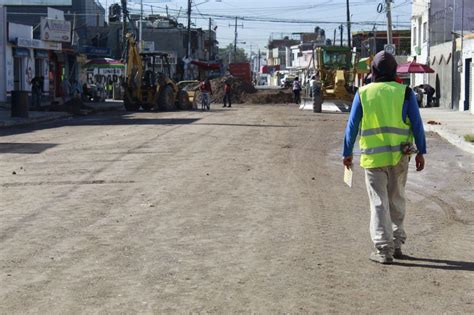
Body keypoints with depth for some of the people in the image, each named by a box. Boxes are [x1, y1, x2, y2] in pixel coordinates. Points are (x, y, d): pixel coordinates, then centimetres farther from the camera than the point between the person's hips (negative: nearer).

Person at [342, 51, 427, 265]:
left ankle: (384, 249, -2)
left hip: (373, 157, -1)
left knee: (379, 203, 3)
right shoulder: (405, 92, 0)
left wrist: (347, 153, 10)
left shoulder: (363, 94, 0)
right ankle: (397, 245, 22)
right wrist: (421, 152, 5)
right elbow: (417, 124, -1)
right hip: (399, 156, 1)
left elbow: (352, 125, 2)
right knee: (397, 201, 16)